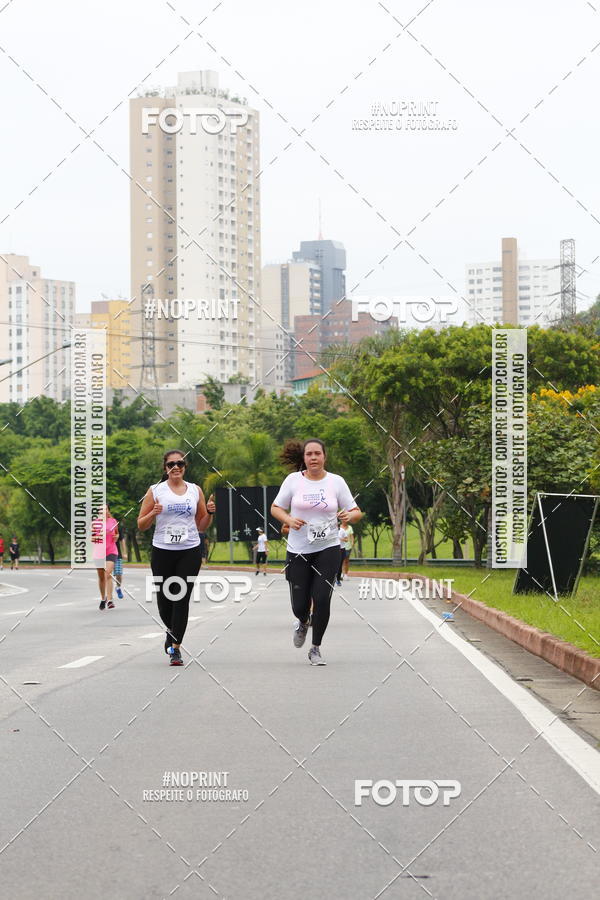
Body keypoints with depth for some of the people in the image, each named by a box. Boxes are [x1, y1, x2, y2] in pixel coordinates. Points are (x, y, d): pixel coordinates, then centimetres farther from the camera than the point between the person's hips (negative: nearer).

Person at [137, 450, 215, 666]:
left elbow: (201, 526, 16)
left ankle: (176, 647, -5)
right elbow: (141, 525, 3)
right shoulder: (155, 491, 2)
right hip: (162, 551, 0)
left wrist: (209, 512, -3)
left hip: (190, 552, 0)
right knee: (164, 598, 5)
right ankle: (172, 633, 35)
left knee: (182, 598, -8)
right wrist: (153, 513, -15)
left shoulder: (195, 491, 9)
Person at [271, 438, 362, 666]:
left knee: (322, 598, -13)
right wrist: (289, 520, -13)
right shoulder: (293, 480, -1)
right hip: (298, 551, 0)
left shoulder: (336, 482, 1)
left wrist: (349, 515, -18)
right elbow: (275, 508, 7)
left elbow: (356, 512, 5)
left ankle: (316, 649, 5)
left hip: (328, 548, 0)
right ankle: (303, 623, 41)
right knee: (299, 605, 2)